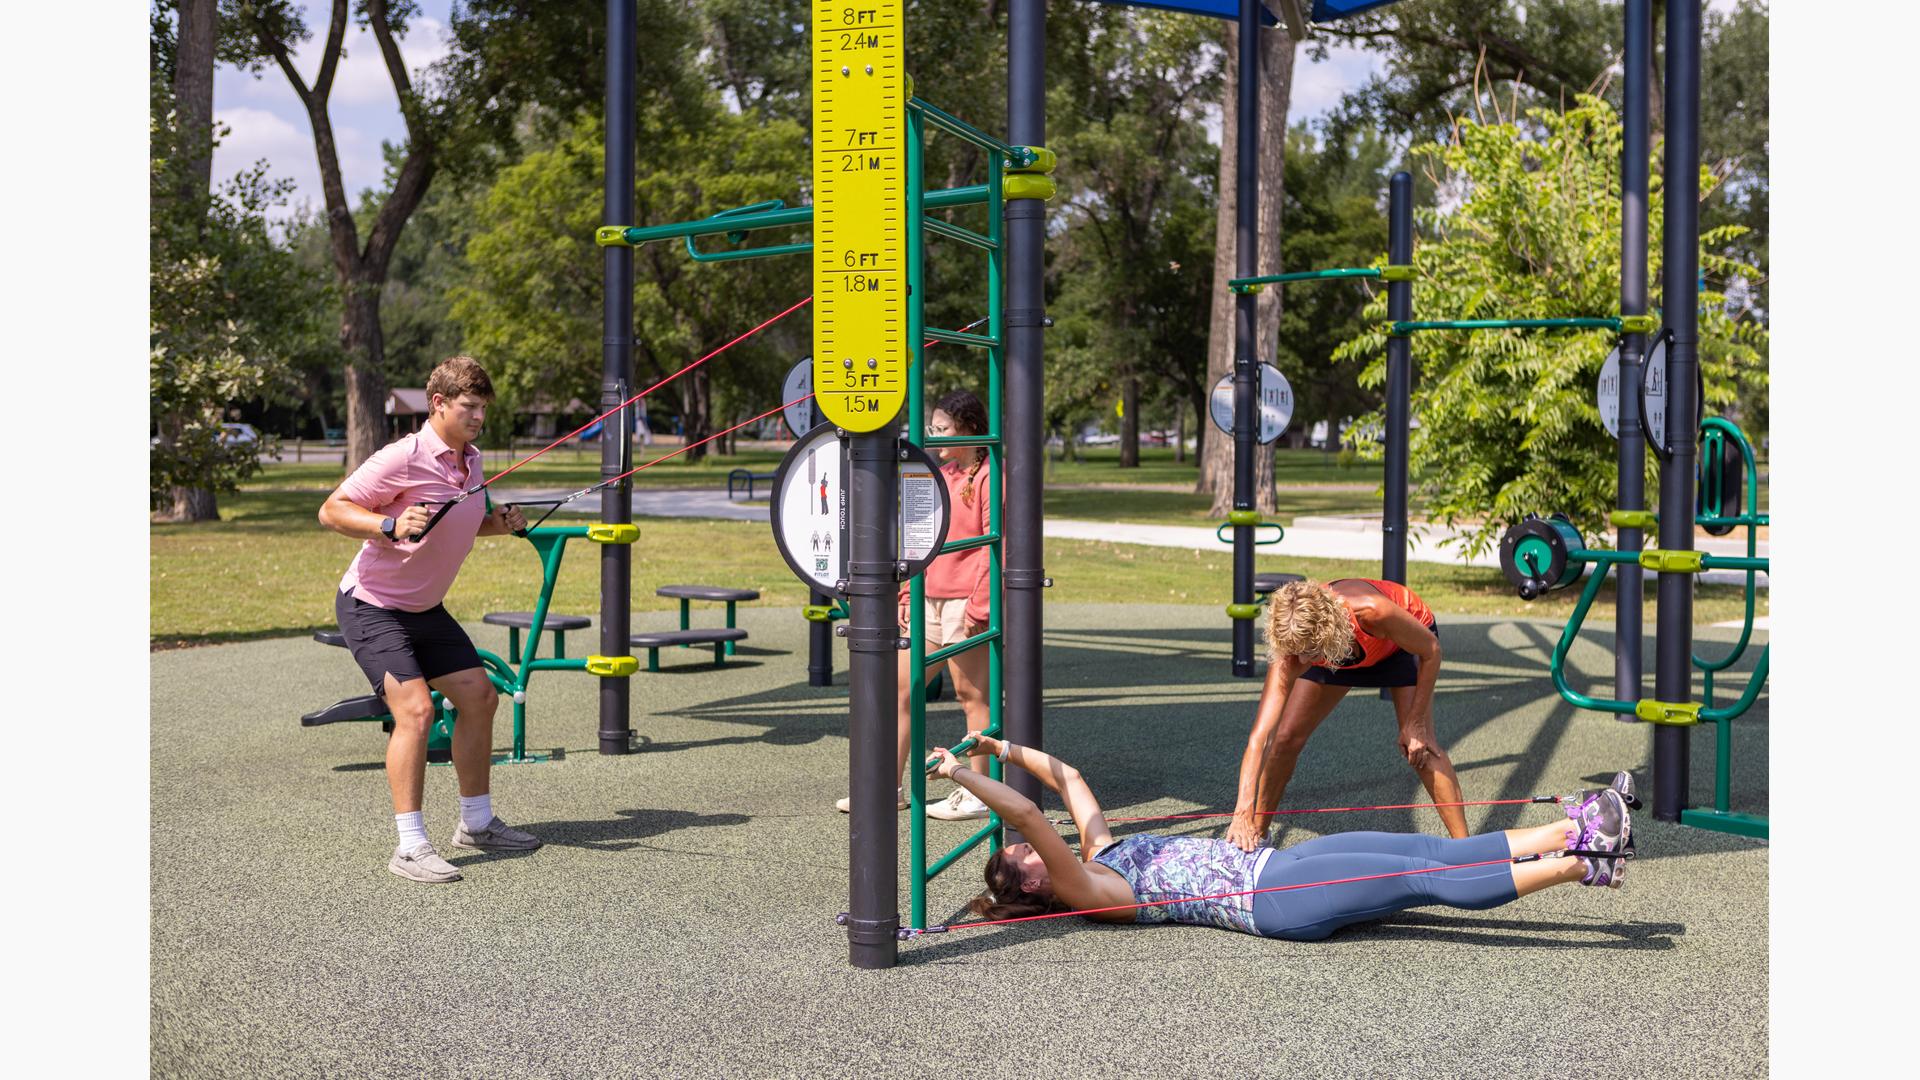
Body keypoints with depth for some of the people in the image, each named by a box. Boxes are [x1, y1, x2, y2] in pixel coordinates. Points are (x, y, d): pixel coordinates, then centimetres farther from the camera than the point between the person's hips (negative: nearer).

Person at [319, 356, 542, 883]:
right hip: (372, 607, -9)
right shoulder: (403, 458, -22)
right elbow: (332, 510, -22)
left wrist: (499, 522, 0)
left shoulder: (470, 460, 4)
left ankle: (476, 823, 23)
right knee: (415, 709, -21)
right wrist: (391, 525, -37)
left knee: (479, 696, 8)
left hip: (426, 608, 9)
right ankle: (409, 845, -16)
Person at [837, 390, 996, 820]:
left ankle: (978, 794, 10)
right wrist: (909, 594, 16)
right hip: (931, 601, 9)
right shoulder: (940, 476, 16)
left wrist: (979, 606, -18)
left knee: (970, 694, 0)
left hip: (965, 602, -9)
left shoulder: (988, 478, -11)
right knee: (900, 686, 8)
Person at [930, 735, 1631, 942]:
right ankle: (1579, 866, -16)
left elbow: (1067, 777, 24)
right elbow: (1027, 815, -20)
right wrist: (962, 775, -23)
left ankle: (1571, 831, -4)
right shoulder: (1083, 892, -6)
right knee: (1433, 880, -14)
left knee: (1434, 853, -2)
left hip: (1271, 863, 8)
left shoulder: (1099, 855, 17)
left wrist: (1003, 747, 19)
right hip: (1275, 899, -8)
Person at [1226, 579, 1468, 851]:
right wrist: (1243, 812, -52)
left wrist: (1415, 724, -22)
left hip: (1402, 641, -2)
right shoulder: (1294, 646, -38)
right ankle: (1257, 836, 13)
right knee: (1287, 736, -5)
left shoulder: (1370, 611, -46)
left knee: (1419, 746, -18)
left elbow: (1431, 650, -25)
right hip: (1336, 653, 3)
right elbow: (1261, 734, -43)